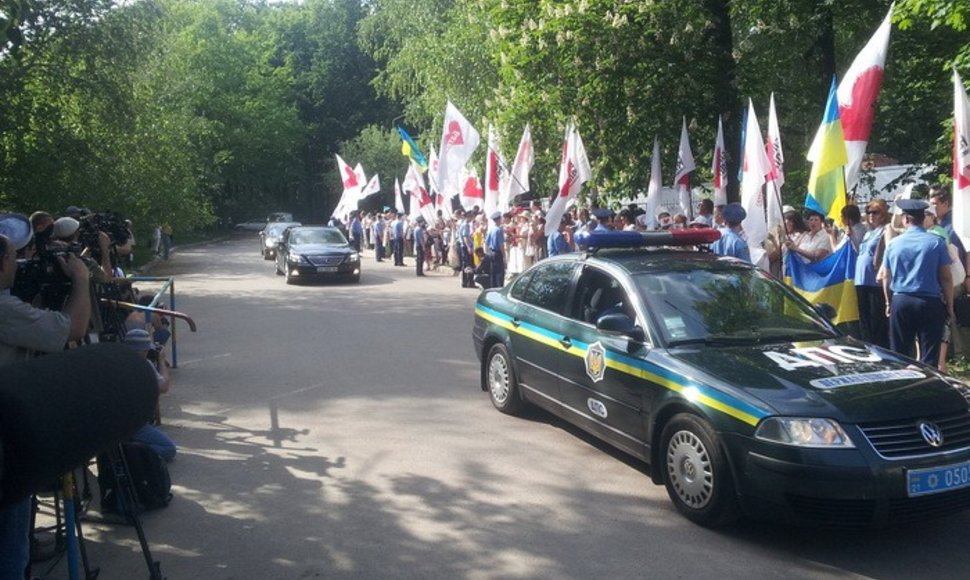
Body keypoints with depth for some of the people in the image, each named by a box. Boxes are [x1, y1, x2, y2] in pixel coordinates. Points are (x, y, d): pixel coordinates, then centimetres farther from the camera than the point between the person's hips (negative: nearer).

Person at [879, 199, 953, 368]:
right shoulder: (936, 242, -5)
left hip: (901, 301, 2)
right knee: (929, 355, 3)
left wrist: (889, 303, 19)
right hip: (930, 303, -2)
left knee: (899, 354, 9)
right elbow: (946, 277, -5)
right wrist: (949, 305, 5)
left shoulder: (893, 243, 2)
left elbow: (886, 277, 8)